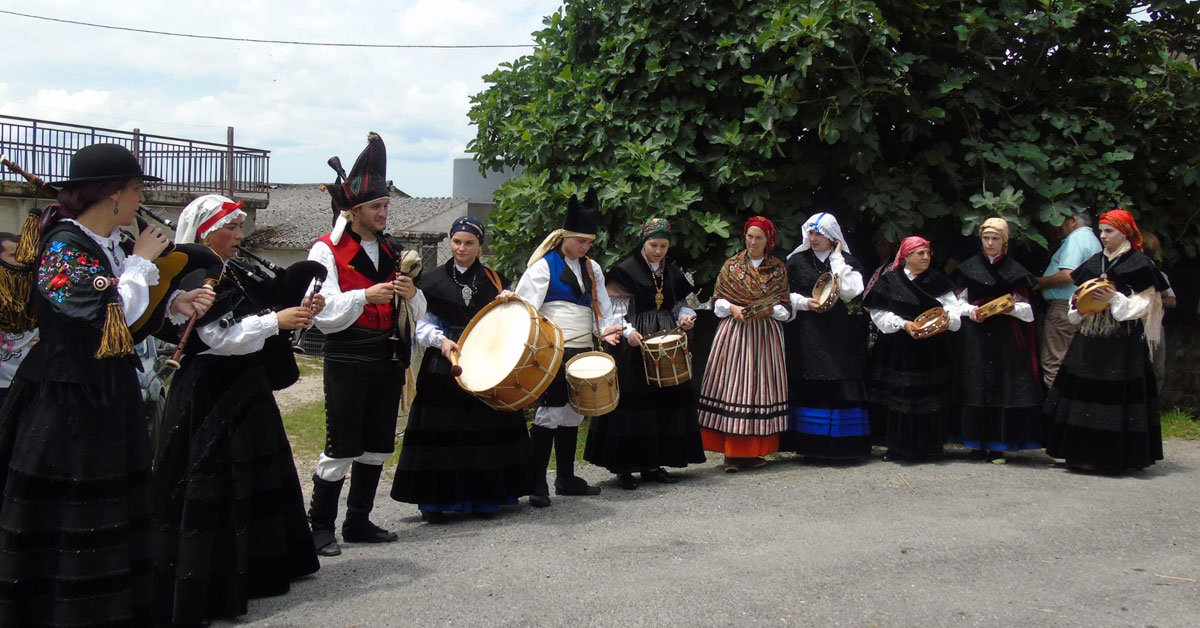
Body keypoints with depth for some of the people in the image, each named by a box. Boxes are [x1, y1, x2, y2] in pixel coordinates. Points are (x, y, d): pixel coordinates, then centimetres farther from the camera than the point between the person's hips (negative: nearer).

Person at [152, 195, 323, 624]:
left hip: (245, 391, 9)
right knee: (212, 488, -5)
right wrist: (275, 321, -22)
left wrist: (300, 312, 2)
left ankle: (255, 569, 32)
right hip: (208, 397, -9)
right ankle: (204, 589, 2)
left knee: (255, 479, 17)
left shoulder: (234, 275, 12)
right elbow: (219, 338, -21)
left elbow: (254, 329, 16)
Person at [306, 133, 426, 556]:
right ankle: (321, 526, 7)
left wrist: (411, 294, -7)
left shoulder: (392, 251, 14)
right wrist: (366, 296, -26)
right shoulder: (327, 250, -4)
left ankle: (359, 522, 22)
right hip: (348, 363, -6)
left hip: (389, 362, 6)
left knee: (377, 446, 11)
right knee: (342, 448, -5)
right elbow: (324, 312, -14)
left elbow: (415, 314, 15)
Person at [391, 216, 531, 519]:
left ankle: (485, 497, 12)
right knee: (441, 432, -4)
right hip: (443, 368, -2)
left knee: (486, 430, 2)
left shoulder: (494, 280, 11)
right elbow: (421, 326, 3)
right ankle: (435, 499, 3)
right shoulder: (433, 282, 6)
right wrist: (441, 339, -16)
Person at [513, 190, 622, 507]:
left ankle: (566, 478, 22)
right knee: (550, 413, -10)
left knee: (573, 414, 12)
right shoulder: (543, 266, -5)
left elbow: (601, 306, 17)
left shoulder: (592, 268, 14)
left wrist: (606, 329, -3)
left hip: (582, 351, 7)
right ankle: (536, 485, -4)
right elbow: (525, 306, -11)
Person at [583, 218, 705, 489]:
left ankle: (653, 464, 14)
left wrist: (686, 317, -3)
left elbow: (679, 305, 18)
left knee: (665, 400, 5)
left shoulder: (672, 272, 13)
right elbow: (616, 309, -7)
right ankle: (624, 466, 0)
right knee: (632, 401, -7)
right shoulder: (627, 270, -4)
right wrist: (628, 331, -22)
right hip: (634, 344, -6)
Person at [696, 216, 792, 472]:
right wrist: (732, 308, -11)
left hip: (765, 335, 1)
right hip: (734, 333, -1)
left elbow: (785, 307, 6)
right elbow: (717, 300, 7)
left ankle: (755, 451, 7)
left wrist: (768, 310, -13)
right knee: (733, 386, -6)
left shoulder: (778, 268, 8)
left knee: (760, 385, 0)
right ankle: (732, 453, -4)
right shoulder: (731, 265, 8)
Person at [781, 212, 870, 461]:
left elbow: (849, 292, -9)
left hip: (838, 336, -1)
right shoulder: (797, 261, 11)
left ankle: (840, 444, -2)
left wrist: (836, 258, -3)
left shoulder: (847, 261, 8)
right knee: (807, 388, -3)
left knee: (839, 387, -6)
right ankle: (810, 445, 3)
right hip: (806, 335, 1)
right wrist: (805, 302, -10)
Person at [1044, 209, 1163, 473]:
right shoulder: (1094, 262, 15)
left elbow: (1143, 305, -7)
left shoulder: (1139, 265, -3)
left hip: (1123, 344, -6)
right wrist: (1077, 304, 0)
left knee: (1115, 398, -6)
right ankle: (1083, 453, 10)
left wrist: (1115, 299, -19)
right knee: (1083, 391, 4)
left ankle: (1112, 457, 0)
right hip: (1090, 339, 6)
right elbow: (1081, 295, 21)